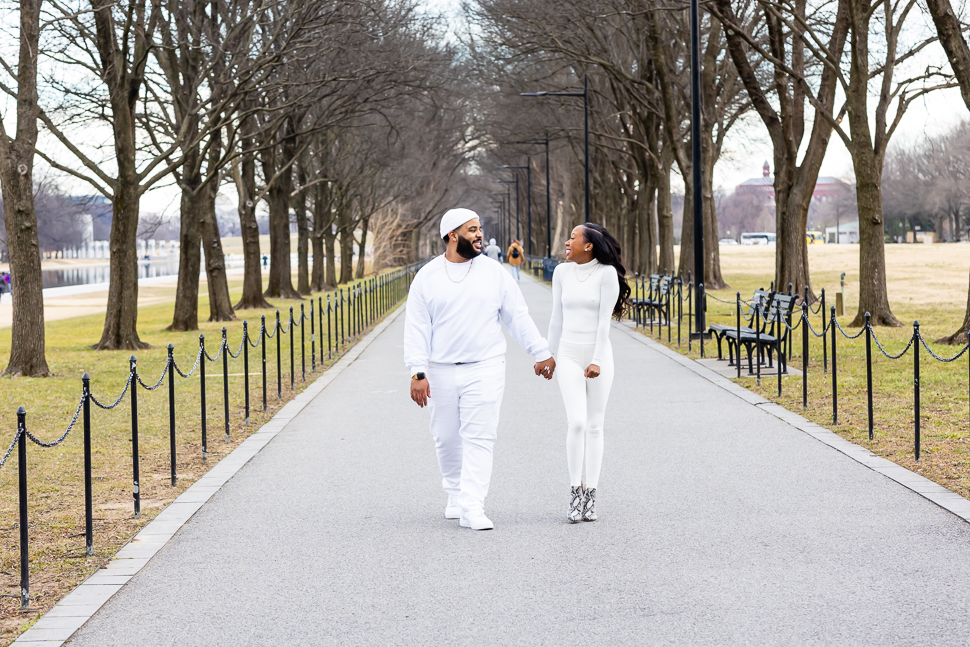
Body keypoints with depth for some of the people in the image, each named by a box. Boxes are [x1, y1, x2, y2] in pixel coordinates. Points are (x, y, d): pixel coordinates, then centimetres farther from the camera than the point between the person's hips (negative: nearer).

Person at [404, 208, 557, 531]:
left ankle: (472, 508, -9)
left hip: (485, 370, -1)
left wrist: (542, 353, 8)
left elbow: (518, 317, 8)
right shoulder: (427, 277, 2)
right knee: (447, 438, 9)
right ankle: (455, 495, 30)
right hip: (441, 371, 1)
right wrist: (418, 373, -9)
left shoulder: (494, 272, 3)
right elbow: (416, 328, -1)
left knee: (479, 438, -8)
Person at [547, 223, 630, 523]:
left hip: (599, 354, -2)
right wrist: (552, 358, 14)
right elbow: (557, 318, 11)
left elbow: (605, 319, -11)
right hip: (569, 354, 2)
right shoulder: (562, 272, 4)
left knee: (594, 425, 2)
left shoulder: (607, 273, -7)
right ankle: (575, 492, -5)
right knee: (576, 422, -12)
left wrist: (597, 361, -15)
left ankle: (590, 496, 7)